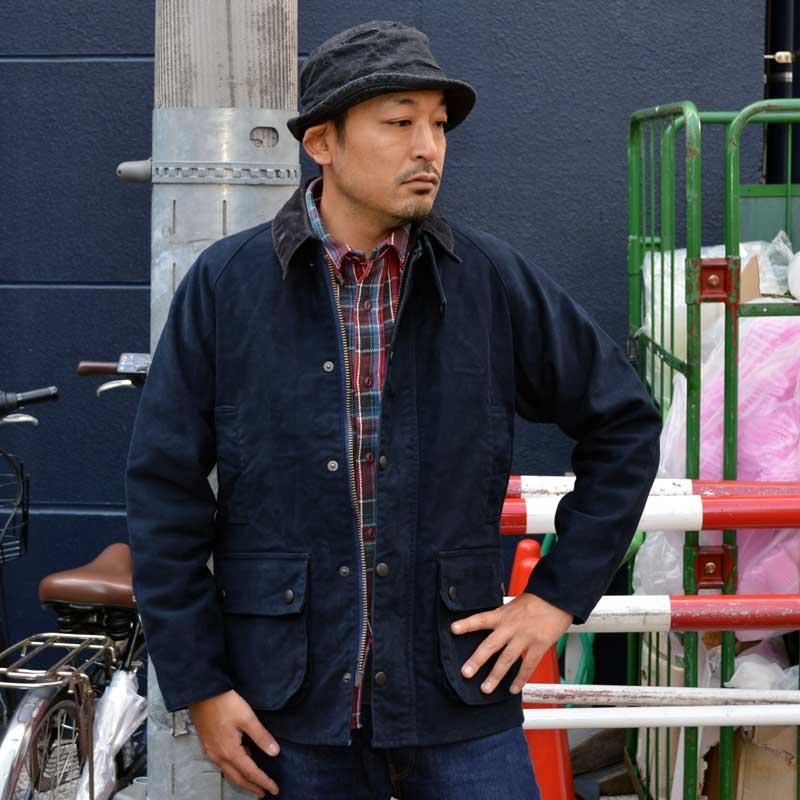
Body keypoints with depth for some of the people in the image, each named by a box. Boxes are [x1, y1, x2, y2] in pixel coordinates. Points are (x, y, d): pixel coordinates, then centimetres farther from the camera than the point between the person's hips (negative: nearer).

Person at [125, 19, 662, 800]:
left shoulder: (497, 279, -3)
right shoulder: (223, 284, -4)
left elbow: (623, 423, 7)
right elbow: (164, 489, -2)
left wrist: (558, 596, 4)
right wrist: (198, 685, -3)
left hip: (456, 690, 0)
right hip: (293, 702, 0)